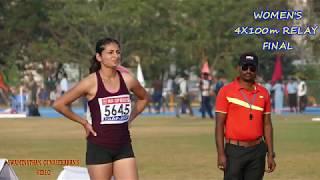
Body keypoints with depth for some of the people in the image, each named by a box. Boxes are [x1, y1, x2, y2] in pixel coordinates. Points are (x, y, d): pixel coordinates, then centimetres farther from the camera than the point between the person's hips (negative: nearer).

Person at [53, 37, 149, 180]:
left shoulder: (127, 80, 2)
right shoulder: (91, 82, -9)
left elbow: (144, 98, 24)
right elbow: (59, 104, -7)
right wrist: (84, 123, -3)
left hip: (124, 147, 4)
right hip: (99, 147, -4)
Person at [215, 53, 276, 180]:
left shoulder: (263, 93, 8)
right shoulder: (226, 91, -3)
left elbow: (267, 124, 12)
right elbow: (219, 124, -5)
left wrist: (270, 154, 8)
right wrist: (221, 154, -12)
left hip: (257, 151, 4)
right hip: (234, 150, -4)